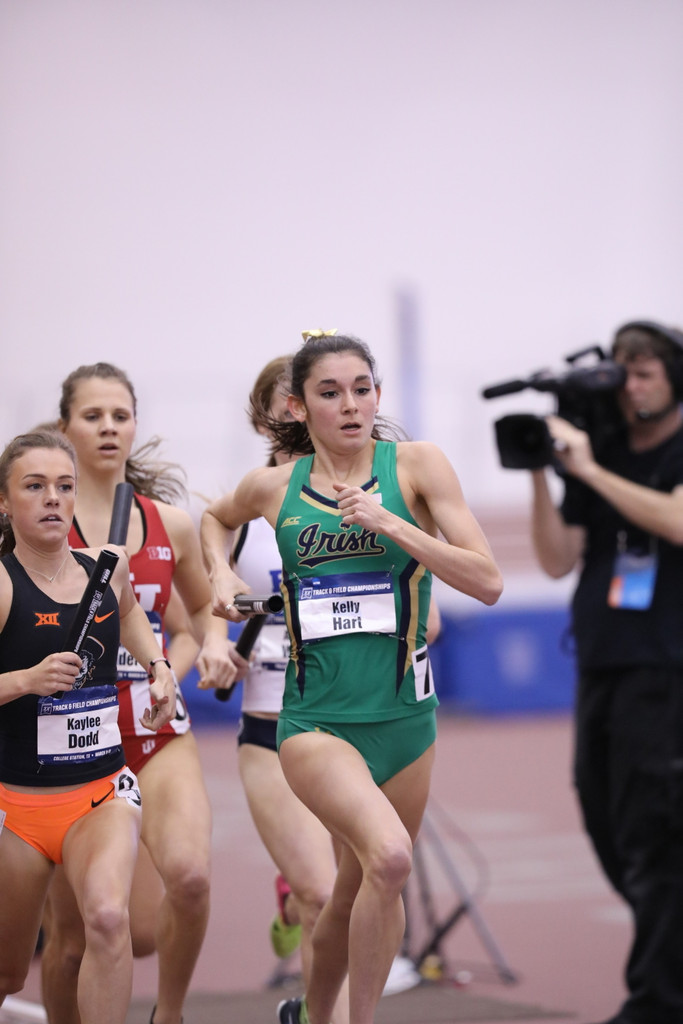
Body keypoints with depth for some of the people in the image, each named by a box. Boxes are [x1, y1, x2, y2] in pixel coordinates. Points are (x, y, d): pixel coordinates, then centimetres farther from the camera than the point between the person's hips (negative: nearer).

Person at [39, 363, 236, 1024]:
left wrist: (212, 645, 5)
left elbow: (203, 606, 24)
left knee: (189, 875, -25)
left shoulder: (170, 524, 7)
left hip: (159, 733, 2)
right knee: (73, 935, 1)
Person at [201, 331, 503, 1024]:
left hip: (403, 715, 1)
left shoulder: (415, 464, -3)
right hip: (315, 720, -1)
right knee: (388, 856, -27)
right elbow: (219, 518, 27)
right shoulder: (272, 487, 2)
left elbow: (488, 583, -11)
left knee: (359, 893, 13)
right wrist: (223, 575, 8)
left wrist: (390, 523, -19)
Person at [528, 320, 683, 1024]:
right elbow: (558, 559, 9)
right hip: (601, 667, 6)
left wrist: (589, 470, -18)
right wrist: (541, 475, -4)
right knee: (607, 828, 10)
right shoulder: (597, 451, 12)